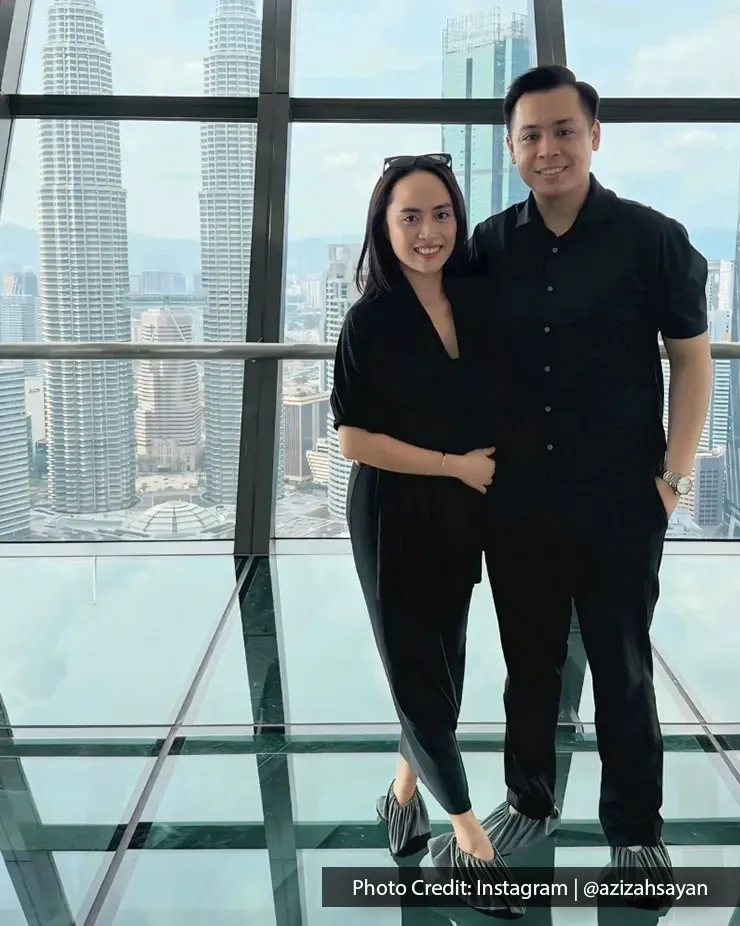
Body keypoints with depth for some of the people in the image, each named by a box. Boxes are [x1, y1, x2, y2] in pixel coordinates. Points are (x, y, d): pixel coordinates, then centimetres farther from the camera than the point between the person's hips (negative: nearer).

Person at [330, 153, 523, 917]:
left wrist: (487, 481, 2)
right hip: (393, 519, -5)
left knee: (443, 662, 17)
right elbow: (352, 439, -17)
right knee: (419, 671, 6)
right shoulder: (371, 320, -15)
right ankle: (467, 836, 22)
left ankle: (404, 791, 39)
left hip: (458, 517, 6)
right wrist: (456, 465, -15)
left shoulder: (473, 307, 0)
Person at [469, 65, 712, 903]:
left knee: (622, 668, 10)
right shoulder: (491, 245, 3)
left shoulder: (652, 237, -5)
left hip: (619, 500, -3)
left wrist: (675, 473, -9)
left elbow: (691, 358, -3)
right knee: (528, 662, 16)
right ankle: (529, 802, 36)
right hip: (515, 499, 3)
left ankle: (635, 830, 28)